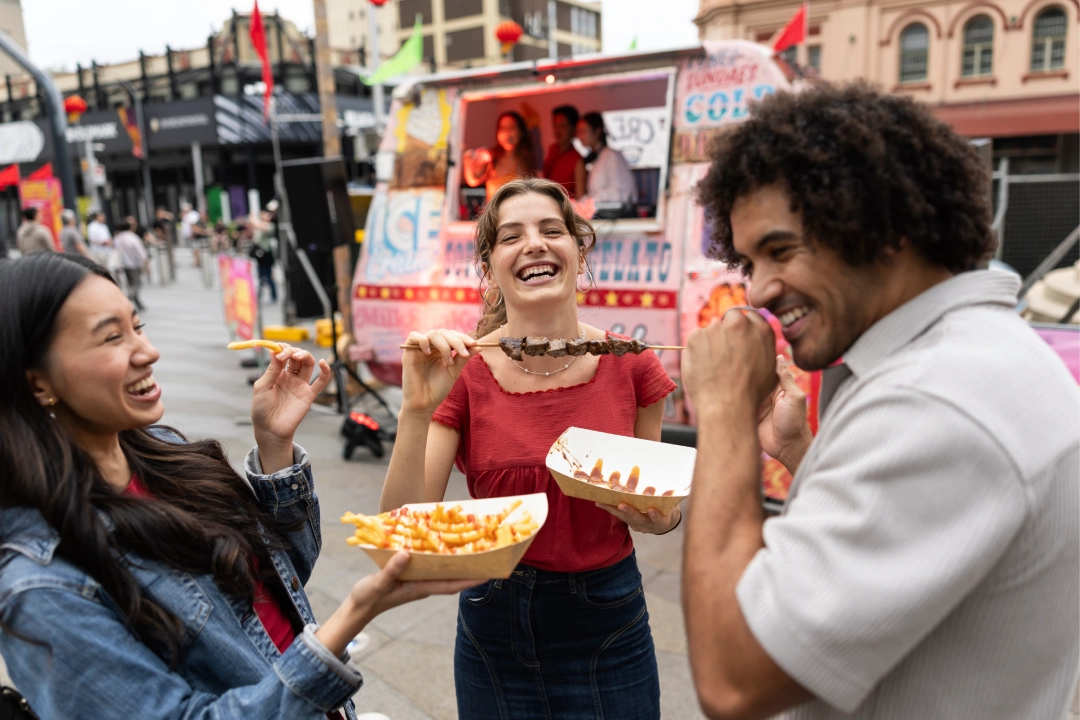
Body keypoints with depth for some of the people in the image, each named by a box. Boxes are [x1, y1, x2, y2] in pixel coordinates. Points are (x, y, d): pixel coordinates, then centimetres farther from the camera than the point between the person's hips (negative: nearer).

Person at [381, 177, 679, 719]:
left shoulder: (629, 364, -9)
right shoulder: (462, 374, -12)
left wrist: (660, 517, -17)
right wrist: (416, 410, -29)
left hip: (609, 621, 1)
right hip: (497, 626, 0)